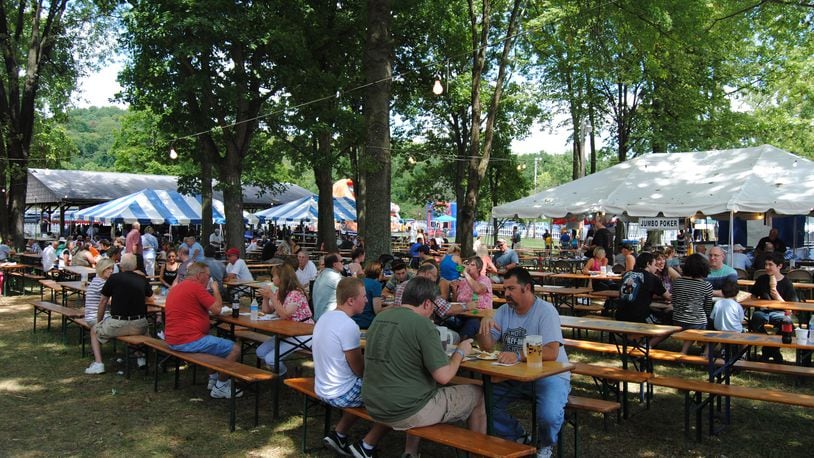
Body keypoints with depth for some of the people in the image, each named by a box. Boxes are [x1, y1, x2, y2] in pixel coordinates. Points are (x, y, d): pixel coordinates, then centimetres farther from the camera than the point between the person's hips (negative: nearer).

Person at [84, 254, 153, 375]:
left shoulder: (114, 278, -1)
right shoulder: (142, 280, 5)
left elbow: (103, 302, 7)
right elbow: (149, 295, 24)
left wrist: (99, 322, 20)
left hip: (118, 324, -3)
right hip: (139, 326, 3)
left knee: (94, 330, 24)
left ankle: (98, 363, 10)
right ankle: (141, 357, 32)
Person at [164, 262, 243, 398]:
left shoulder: (178, 287, 17)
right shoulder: (195, 286, -14)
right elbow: (216, 309, -13)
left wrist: (212, 290, 19)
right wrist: (216, 290, 3)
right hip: (188, 341, -11)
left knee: (216, 340, 33)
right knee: (235, 349, -7)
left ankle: (214, 378, 29)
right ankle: (220, 387, 4)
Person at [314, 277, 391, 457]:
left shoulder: (325, 318, 3)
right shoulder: (349, 326, -25)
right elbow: (360, 370, -16)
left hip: (323, 389, 9)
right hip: (341, 394, -9)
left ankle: (338, 435, 25)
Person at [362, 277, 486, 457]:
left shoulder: (379, 318, 6)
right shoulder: (422, 324, -16)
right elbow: (443, 376, -18)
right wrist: (461, 352, 0)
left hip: (374, 408, 7)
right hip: (406, 413, -7)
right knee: (477, 394, 11)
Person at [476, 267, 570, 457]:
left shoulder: (546, 311, -14)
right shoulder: (505, 311, 5)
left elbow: (551, 352, -26)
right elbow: (487, 346, 4)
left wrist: (518, 355, -39)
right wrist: (484, 324, -17)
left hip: (550, 375, -6)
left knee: (549, 416, -31)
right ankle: (521, 438, 13)